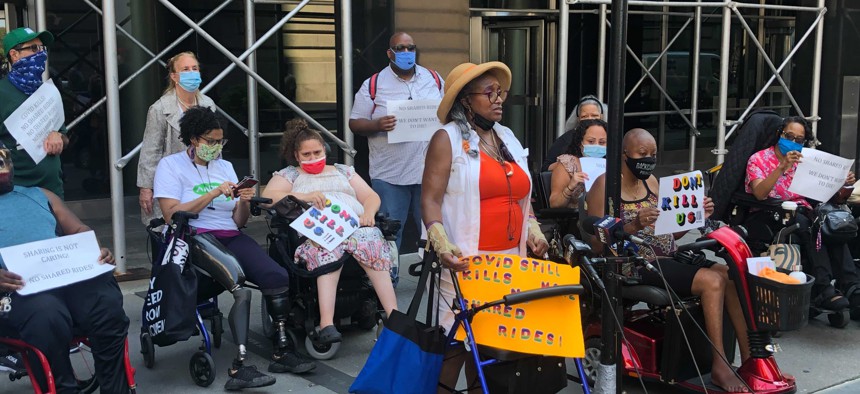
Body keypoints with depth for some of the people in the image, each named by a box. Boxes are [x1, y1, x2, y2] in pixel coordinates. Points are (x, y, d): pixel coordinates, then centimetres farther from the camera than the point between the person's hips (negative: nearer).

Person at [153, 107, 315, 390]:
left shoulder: (225, 166, 21)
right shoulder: (170, 165, 4)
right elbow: (171, 215, -11)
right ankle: (240, 367, -33)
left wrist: (243, 202, -6)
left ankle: (281, 353, -7)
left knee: (278, 277, -21)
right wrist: (214, 193, -13)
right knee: (242, 289, -33)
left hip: (231, 238, 6)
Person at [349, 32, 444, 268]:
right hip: (389, 175, -2)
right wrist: (377, 125, -19)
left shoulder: (434, 80, 10)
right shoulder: (373, 85, 2)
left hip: (429, 171, 2)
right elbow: (355, 123, 2)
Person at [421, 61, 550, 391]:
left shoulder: (508, 138, 16)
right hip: (467, 259, -6)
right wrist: (442, 245, -24)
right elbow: (430, 199, -11)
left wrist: (533, 231, 10)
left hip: (510, 257, 6)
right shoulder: (447, 139, -4)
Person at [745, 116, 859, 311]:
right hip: (770, 214, -4)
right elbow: (760, 193, -16)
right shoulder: (759, 159, 3)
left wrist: (843, 184, -9)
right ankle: (823, 288, -42)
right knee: (806, 225, -36)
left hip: (802, 212, 4)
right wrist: (782, 167, -27)